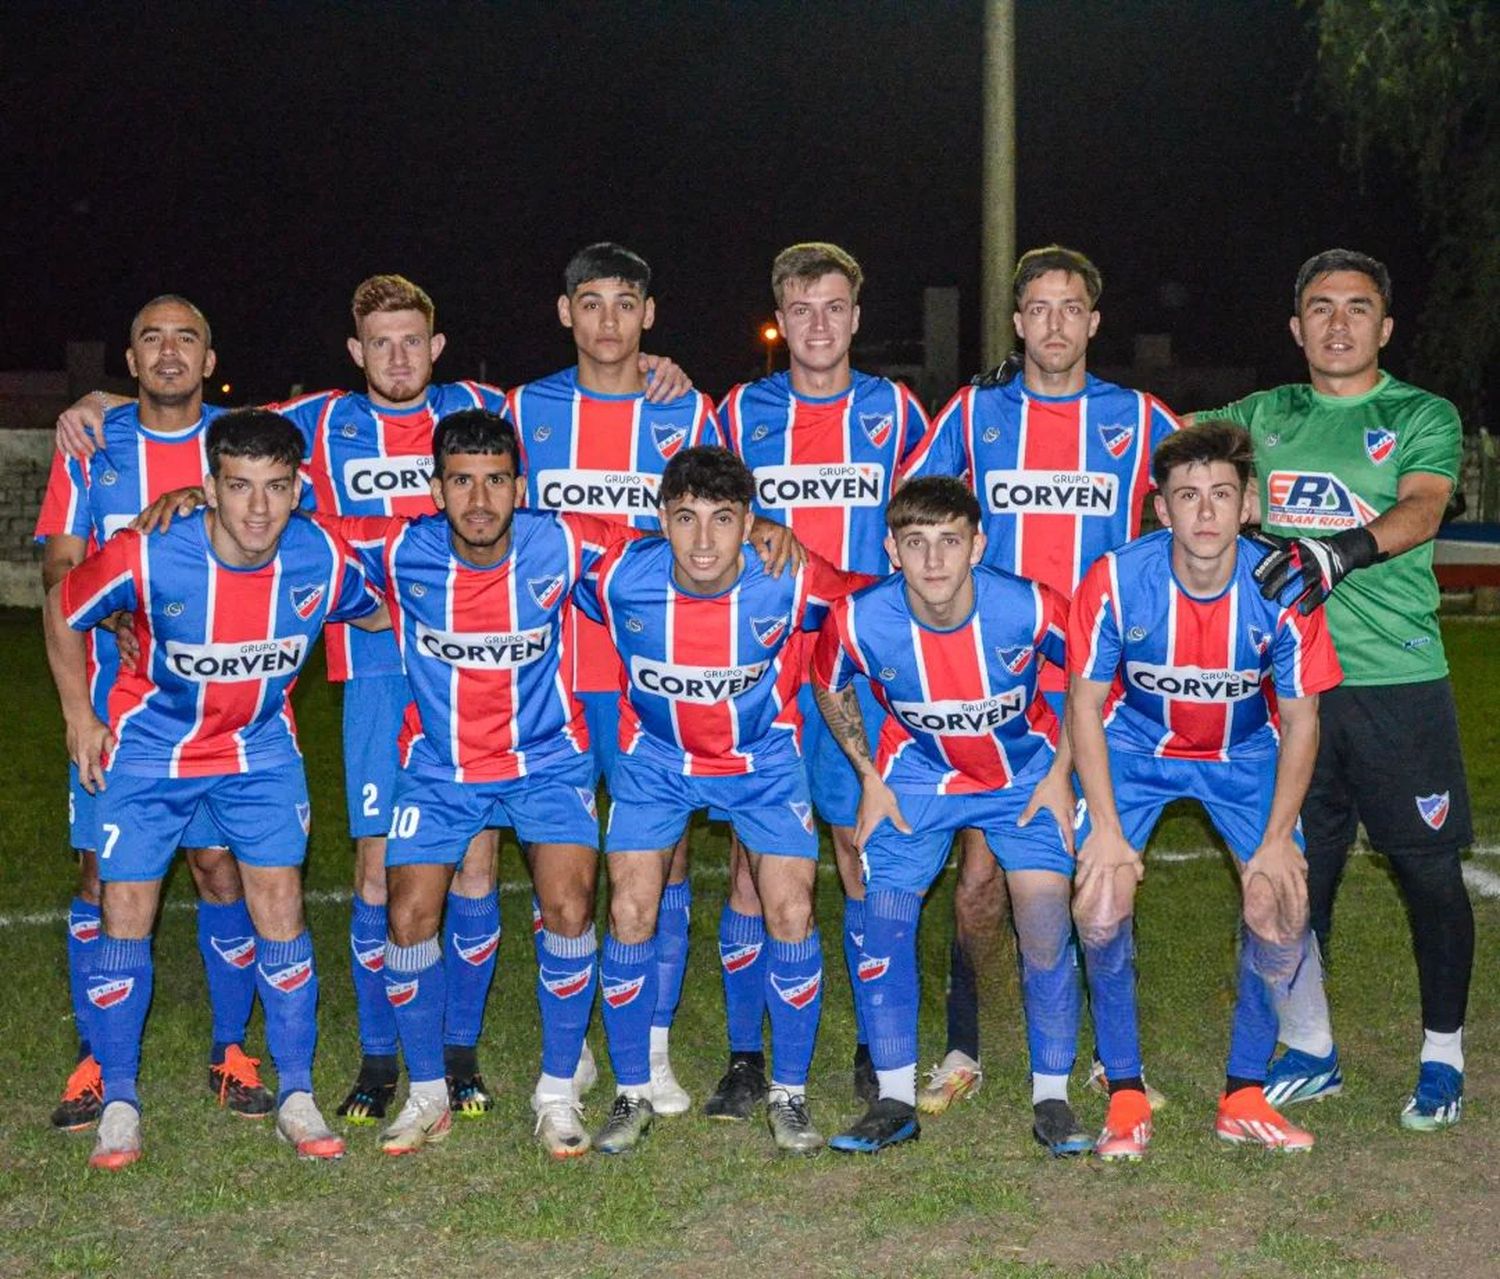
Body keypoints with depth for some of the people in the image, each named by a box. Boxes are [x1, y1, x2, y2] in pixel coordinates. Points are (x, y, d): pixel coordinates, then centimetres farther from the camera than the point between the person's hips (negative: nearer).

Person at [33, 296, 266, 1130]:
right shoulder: (91, 448, 7)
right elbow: (59, 567, 6)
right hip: (117, 690, 1)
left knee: (221, 867, 1)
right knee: (105, 875, 2)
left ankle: (232, 1051, 15)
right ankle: (99, 1061, 15)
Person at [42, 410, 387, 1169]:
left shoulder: (322, 561, -21)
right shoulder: (146, 558, -26)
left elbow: (379, 616, 2)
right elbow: (63, 611, -6)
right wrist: (79, 717, -4)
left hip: (260, 750, 1)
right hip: (149, 750, -1)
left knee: (280, 909, -3)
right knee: (125, 918, -1)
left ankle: (296, 1097, 10)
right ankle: (119, 1102, 15)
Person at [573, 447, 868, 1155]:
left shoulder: (792, 582, -27)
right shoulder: (619, 578, -26)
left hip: (764, 758, 0)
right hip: (655, 758, 1)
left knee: (792, 915, -9)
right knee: (630, 914, -9)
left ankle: (789, 1095, 10)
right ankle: (632, 1094, 10)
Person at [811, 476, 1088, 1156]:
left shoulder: (1030, 608, -29)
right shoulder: (858, 621, -26)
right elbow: (829, 686, -1)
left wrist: (1060, 773, -7)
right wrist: (869, 778, -2)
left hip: (1024, 775, -1)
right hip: (916, 779, 1)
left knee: (1046, 932, -9)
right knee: (883, 927, -6)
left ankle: (1052, 1099, 10)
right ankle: (895, 1101, 10)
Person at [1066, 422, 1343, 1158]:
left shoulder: (1281, 588, -23)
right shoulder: (1116, 581, -26)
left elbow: (1299, 718, -12)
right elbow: (1085, 703, -16)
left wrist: (1278, 837, -15)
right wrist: (1106, 826, -19)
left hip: (1244, 754, 1)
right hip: (1134, 747, -1)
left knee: (1280, 910, -12)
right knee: (1099, 903, -17)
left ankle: (1244, 1096, 8)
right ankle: (1125, 1094, 1)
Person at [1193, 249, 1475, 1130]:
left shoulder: (1423, 417, 3)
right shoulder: (1265, 416, 14)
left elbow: (1422, 507, -15)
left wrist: (1345, 549, -33)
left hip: (1399, 680, -3)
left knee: (1430, 869, 3)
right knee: (1293, 868, 7)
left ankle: (1443, 1056, 19)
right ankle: (1310, 1051, 23)